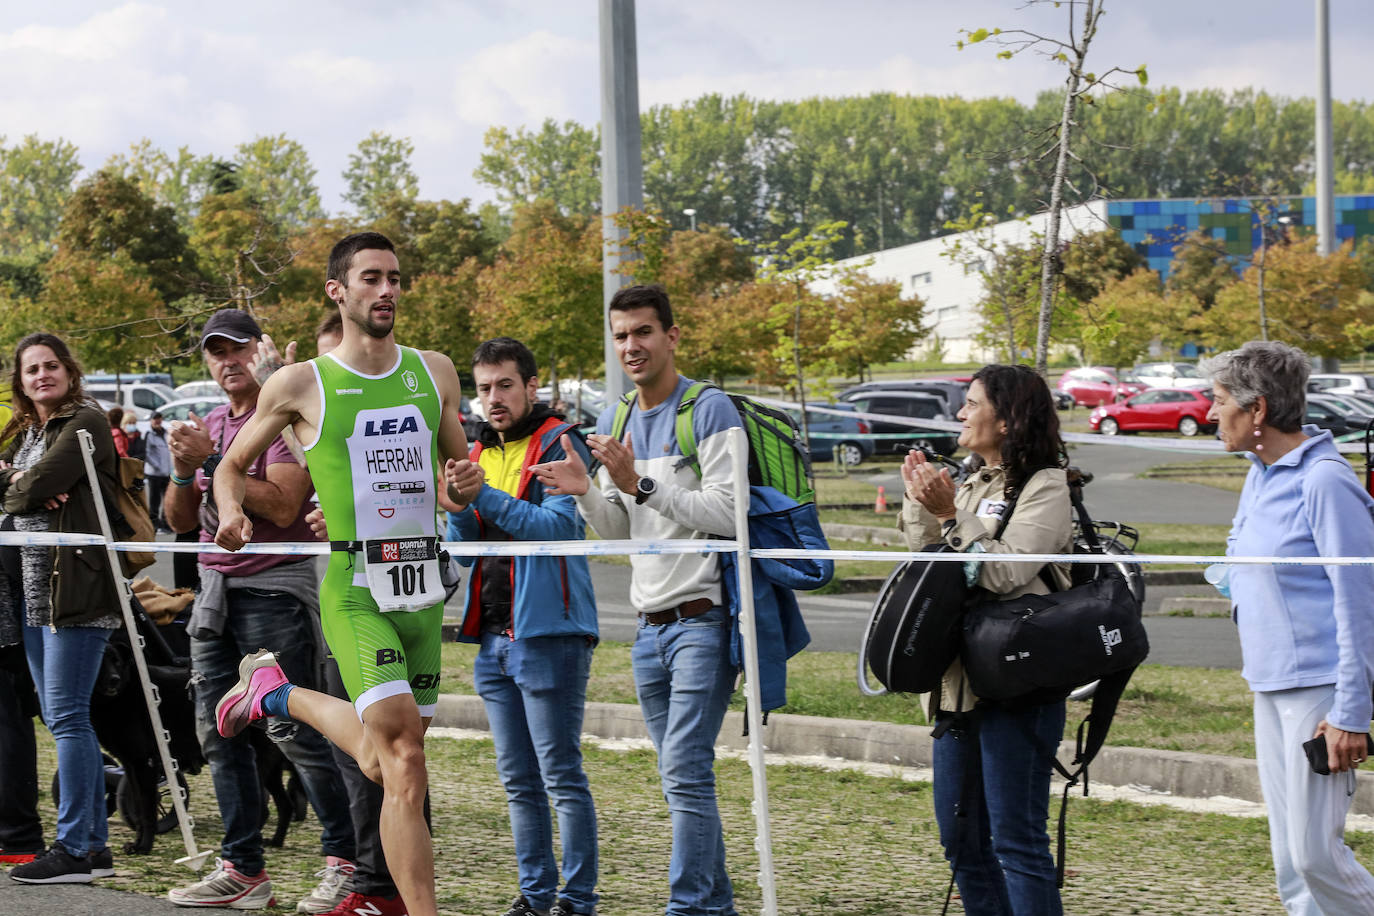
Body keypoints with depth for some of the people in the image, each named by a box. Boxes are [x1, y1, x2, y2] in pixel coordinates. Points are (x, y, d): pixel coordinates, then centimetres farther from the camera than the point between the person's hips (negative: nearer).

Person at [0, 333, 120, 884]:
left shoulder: (85, 423, -6)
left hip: (75, 585, -9)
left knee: (67, 716, -10)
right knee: (62, 718, 9)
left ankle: (74, 849, -8)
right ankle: (95, 846, 14)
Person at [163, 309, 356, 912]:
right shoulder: (207, 427, 17)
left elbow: (282, 507, -18)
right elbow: (181, 522, 15)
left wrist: (213, 459, -17)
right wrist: (183, 471, -5)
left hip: (274, 585, -8)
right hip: (216, 586, 8)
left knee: (291, 726, -11)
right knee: (218, 728, 5)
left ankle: (345, 858, -4)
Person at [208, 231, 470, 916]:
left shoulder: (435, 371, 12)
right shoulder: (300, 384, 1)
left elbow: (461, 467, 25)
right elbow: (233, 465, 12)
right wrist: (232, 514, -9)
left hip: (424, 581, 5)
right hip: (354, 584, -5)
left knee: (385, 761, 9)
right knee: (402, 761, -17)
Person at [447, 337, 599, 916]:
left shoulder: (558, 445, -6)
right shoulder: (479, 454, 16)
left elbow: (560, 525, -19)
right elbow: (461, 548, 14)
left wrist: (485, 496, -26)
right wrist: (459, 506, -7)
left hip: (548, 634, -7)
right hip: (493, 638, 7)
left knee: (561, 778, -5)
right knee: (519, 783, 12)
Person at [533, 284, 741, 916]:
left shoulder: (710, 410, -8)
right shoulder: (613, 424, 15)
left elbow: (728, 515, -16)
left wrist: (639, 484, -18)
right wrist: (587, 492, -2)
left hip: (703, 619, -7)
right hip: (650, 624, 7)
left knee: (685, 771, -14)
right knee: (682, 777, 10)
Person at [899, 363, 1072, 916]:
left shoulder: (1045, 487, -7)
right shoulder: (972, 484, 18)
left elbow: (1006, 572, -18)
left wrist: (950, 515, -19)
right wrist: (919, 503, 4)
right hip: (959, 680, 9)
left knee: (1015, 838, -7)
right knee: (961, 836, 12)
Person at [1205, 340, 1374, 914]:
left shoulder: (1324, 481, -15)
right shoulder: (1259, 475, 12)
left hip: (1320, 689, -9)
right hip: (1269, 686, 9)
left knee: (1315, 853, -10)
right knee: (1288, 861, 9)